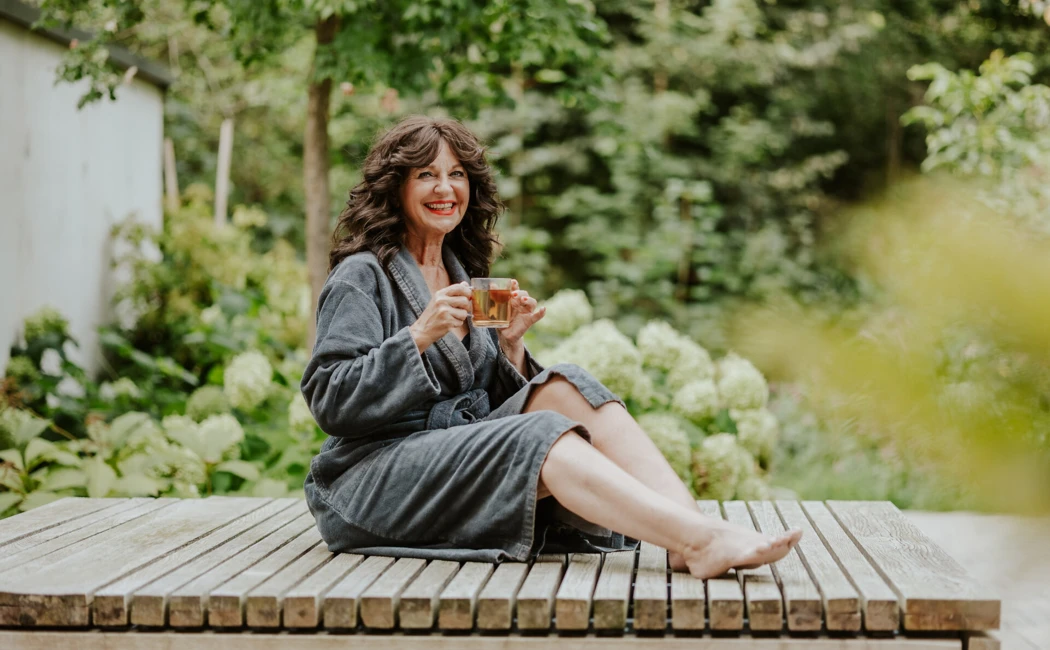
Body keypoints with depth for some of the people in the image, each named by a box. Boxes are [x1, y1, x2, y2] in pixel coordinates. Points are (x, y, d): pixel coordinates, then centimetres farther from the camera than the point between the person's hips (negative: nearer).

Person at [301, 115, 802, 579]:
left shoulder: (463, 274, 18)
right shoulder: (361, 277, -3)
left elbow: (494, 404, 16)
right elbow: (329, 401, -13)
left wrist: (510, 344, -3)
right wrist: (420, 335, -20)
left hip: (465, 454, 6)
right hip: (374, 477, -6)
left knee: (565, 387, -20)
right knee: (540, 435, -30)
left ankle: (693, 536, -37)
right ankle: (701, 540, -46)